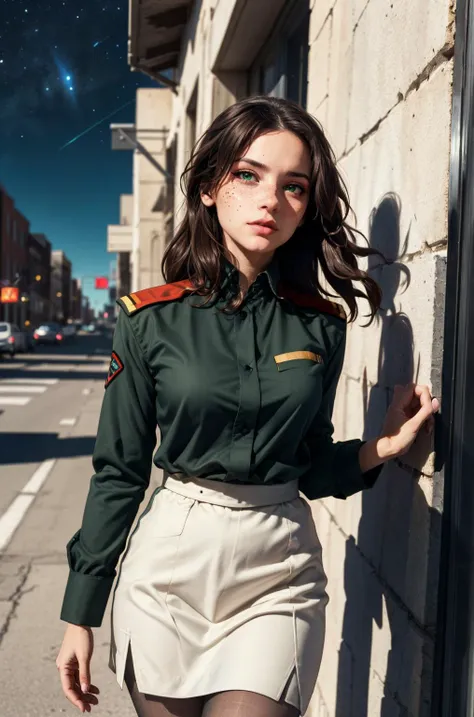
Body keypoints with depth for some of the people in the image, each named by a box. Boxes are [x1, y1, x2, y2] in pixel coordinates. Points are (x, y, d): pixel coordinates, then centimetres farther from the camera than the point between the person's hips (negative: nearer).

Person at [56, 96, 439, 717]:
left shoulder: (321, 326, -2)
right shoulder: (152, 318, -7)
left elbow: (310, 464, 8)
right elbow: (119, 470, -2)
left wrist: (378, 449, -10)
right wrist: (80, 616, 1)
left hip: (279, 570, 1)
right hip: (169, 563, 0)